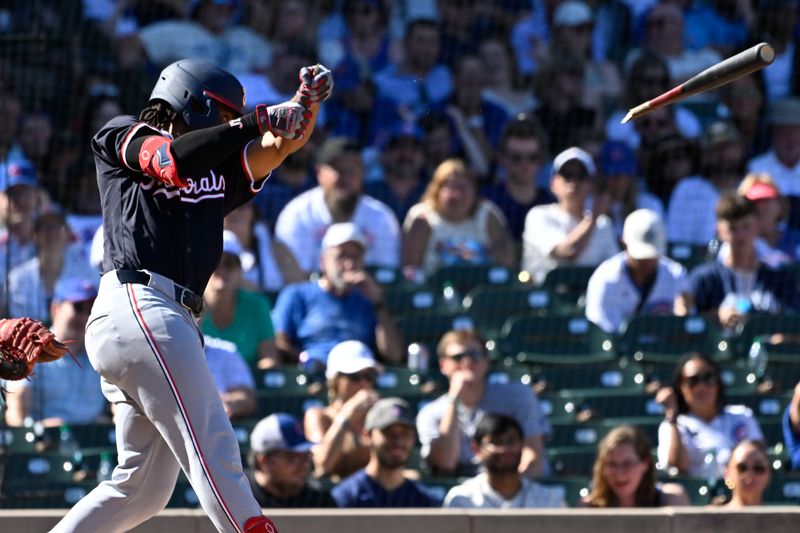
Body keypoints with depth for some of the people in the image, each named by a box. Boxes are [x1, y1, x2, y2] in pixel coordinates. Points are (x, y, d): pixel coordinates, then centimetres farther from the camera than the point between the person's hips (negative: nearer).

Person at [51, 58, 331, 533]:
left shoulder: (220, 171, 27)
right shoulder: (122, 137, 10)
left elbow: (282, 144, 15)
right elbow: (173, 163, -11)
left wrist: (307, 103, -4)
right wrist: (257, 122, -12)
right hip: (138, 304, -9)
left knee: (144, 487, 10)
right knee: (215, 449, -18)